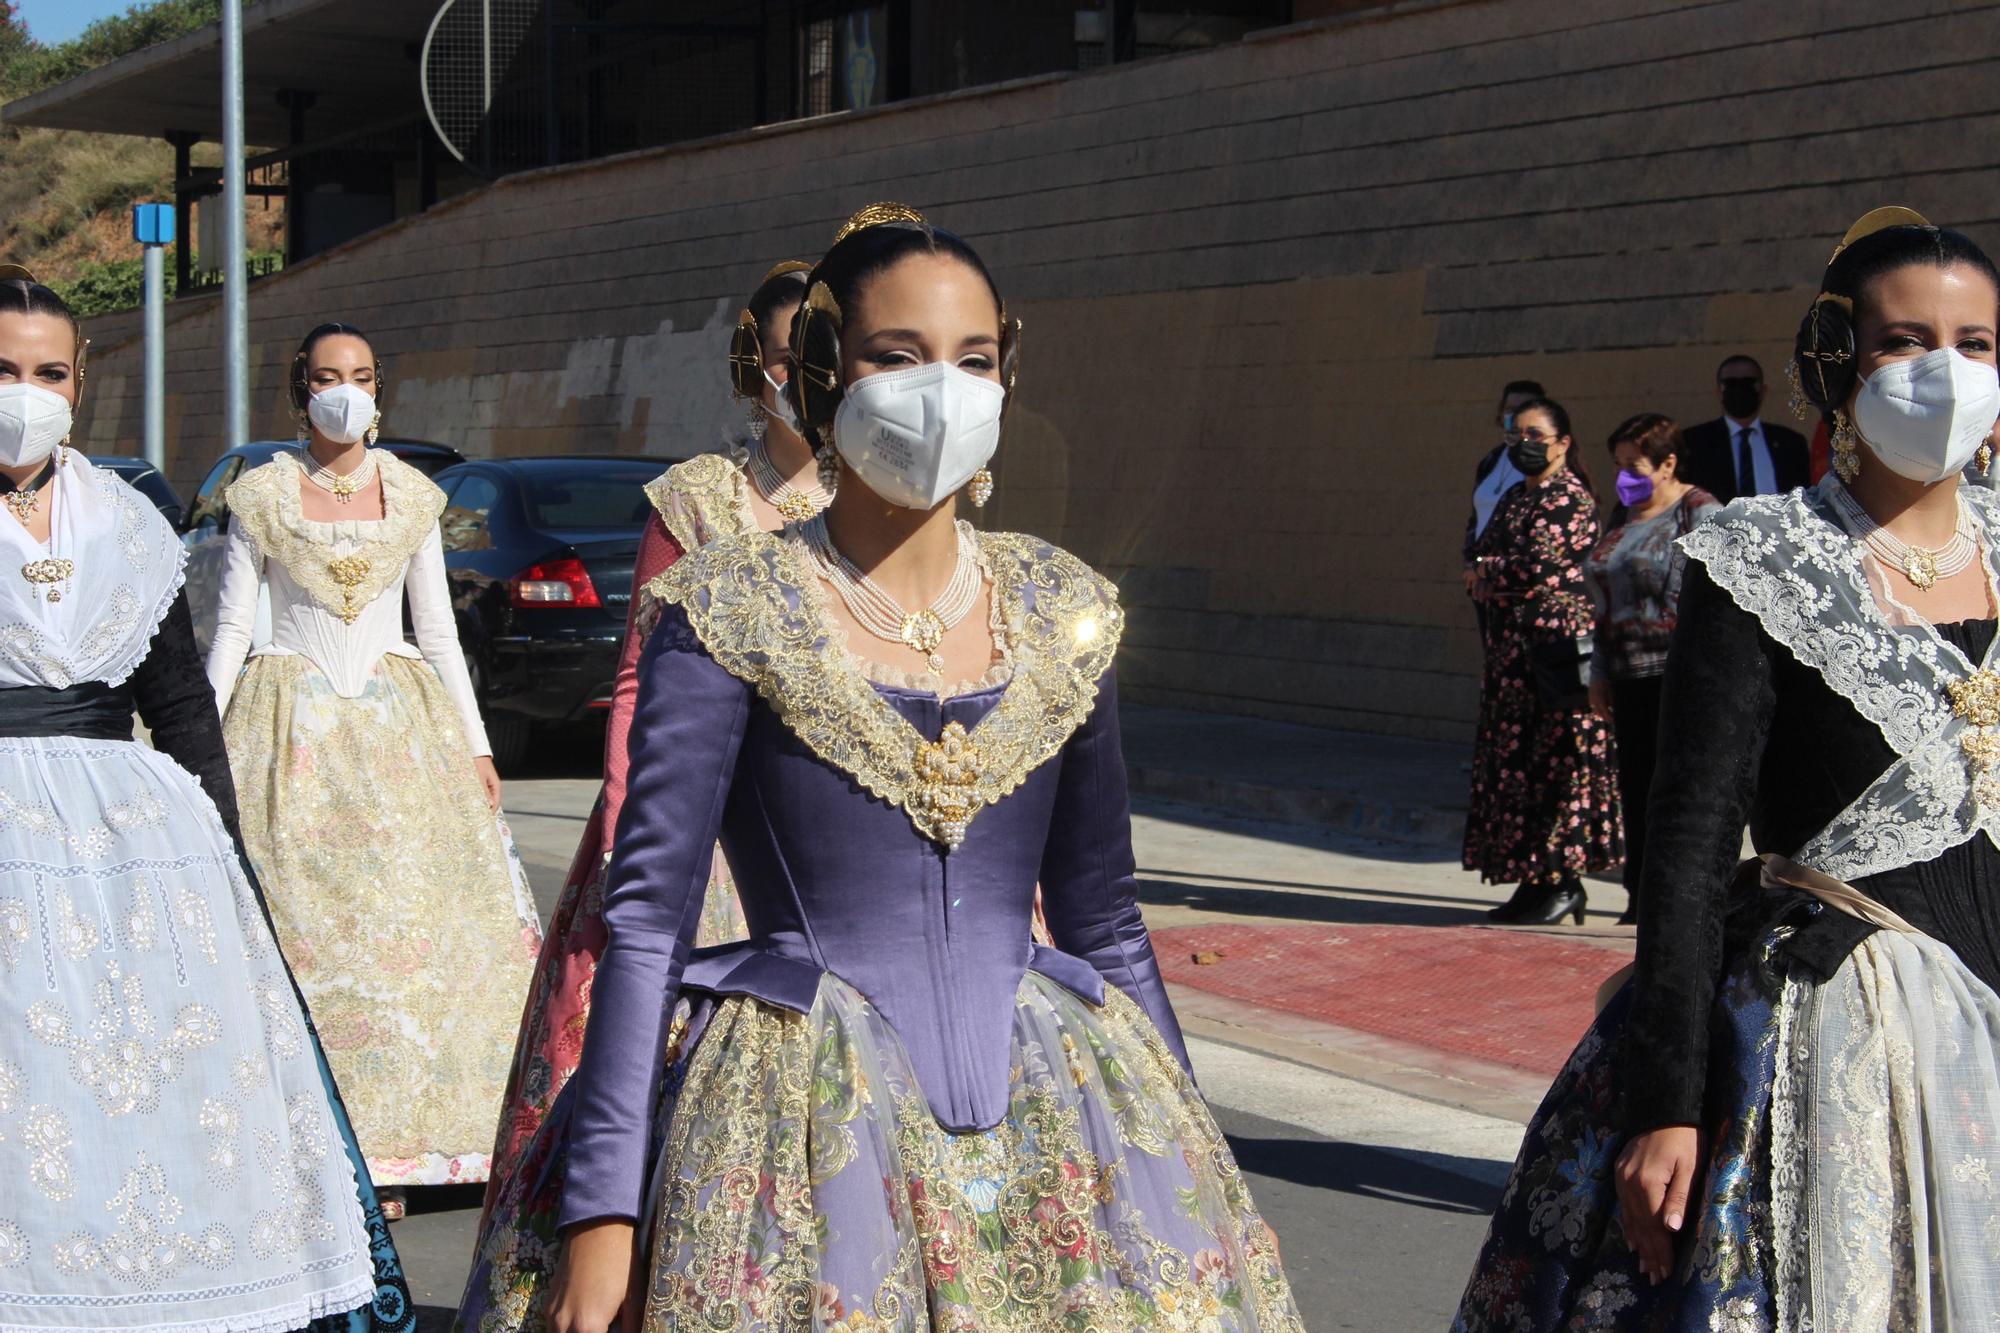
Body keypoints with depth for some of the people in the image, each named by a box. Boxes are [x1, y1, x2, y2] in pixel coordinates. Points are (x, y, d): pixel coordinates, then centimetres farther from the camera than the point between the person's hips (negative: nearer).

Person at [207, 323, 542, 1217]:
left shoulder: (411, 496, 9)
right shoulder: (262, 495, 3)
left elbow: (438, 629, 13)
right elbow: (230, 628, 4)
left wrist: (474, 744, 7)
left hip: (397, 723, 2)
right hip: (293, 724, -2)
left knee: (405, 921, -5)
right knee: (295, 925, -9)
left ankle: (389, 1145, 2)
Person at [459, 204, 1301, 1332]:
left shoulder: (1065, 614, 7)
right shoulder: (729, 612, -4)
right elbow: (647, 916, -7)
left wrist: (1185, 1146, 14)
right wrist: (602, 1215, -12)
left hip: (1045, 1111, 4)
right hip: (800, 1117, -3)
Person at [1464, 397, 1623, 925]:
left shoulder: (1569, 497, -9)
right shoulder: (1516, 497, 18)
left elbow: (1540, 566, -17)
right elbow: (1483, 556, 18)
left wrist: (1488, 572, -1)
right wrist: (1499, 580, -3)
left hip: (1555, 647, -9)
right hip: (1512, 650, 9)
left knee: (1553, 760, -7)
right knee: (1512, 760, 8)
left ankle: (1565, 881, -2)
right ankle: (1535, 881, 12)